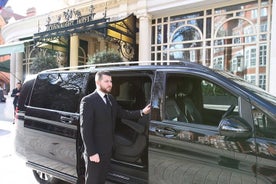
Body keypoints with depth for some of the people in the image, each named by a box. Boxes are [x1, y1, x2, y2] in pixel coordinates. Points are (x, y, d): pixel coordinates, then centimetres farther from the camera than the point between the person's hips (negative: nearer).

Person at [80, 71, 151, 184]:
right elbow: (85, 129, -18)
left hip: (108, 150, 7)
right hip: (95, 151, -6)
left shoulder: (111, 99, 7)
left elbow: (123, 113, 8)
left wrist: (141, 112, -6)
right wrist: (91, 152, -20)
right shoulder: (88, 101, -16)